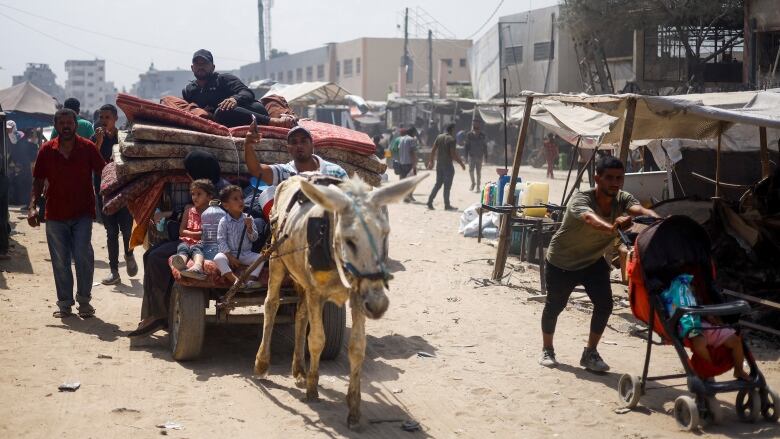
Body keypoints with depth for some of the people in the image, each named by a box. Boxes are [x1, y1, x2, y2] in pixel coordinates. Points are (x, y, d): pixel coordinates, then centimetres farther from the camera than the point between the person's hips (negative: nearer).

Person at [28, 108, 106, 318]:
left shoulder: (88, 148, -3)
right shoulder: (47, 150, 1)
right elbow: (38, 181, 5)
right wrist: (32, 206, -6)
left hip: (82, 213, -2)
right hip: (55, 214, 2)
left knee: (83, 255, -11)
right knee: (60, 261, 7)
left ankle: (84, 300, 6)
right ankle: (64, 303, 18)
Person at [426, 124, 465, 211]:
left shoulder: (439, 137, 5)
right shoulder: (451, 140, -15)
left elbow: (433, 150, 7)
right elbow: (453, 155, -18)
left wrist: (431, 161, 15)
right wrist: (461, 163, -8)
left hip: (439, 164, 6)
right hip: (448, 165, -6)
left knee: (438, 184, 15)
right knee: (447, 185, 2)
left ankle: (430, 202, 9)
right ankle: (447, 205, 8)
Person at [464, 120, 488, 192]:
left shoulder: (482, 136, -3)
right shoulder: (469, 135, -4)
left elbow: (485, 146, 3)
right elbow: (467, 145, 0)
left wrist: (486, 156, 2)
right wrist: (466, 155, -2)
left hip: (479, 156, 0)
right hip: (471, 156, 0)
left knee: (478, 172, 4)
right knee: (471, 170, 0)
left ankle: (478, 186, 13)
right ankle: (473, 183, 24)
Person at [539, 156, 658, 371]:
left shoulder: (622, 199, -19)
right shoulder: (580, 200, -33)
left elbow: (639, 209, -41)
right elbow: (590, 218, -56)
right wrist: (611, 227, -77)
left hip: (593, 261, 4)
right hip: (561, 261, -4)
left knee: (604, 304, -11)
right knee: (555, 305, 8)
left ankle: (590, 353, 9)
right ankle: (547, 350, 33)